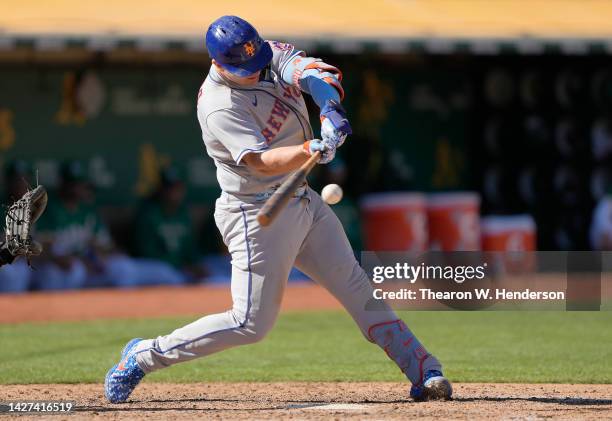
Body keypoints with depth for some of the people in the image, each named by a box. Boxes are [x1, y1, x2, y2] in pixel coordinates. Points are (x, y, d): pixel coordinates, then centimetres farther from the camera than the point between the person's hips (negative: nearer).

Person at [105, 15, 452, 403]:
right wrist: (316, 149, -49)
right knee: (252, 323, -6)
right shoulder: (219, 107, -24)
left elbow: (311, 71, -13)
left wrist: (331, 109, -33)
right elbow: (262, 163, -33)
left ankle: (423, 371, 10)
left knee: (356, 286, 7)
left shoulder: (272, 55, -2)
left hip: (303, 201, 8)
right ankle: (144, 356, 5)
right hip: (258, 215, -8)